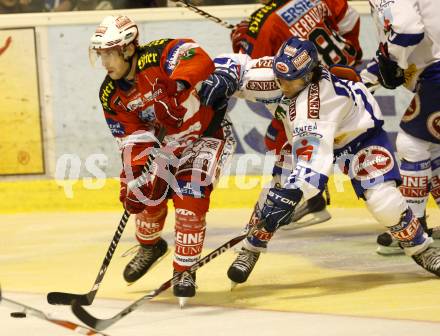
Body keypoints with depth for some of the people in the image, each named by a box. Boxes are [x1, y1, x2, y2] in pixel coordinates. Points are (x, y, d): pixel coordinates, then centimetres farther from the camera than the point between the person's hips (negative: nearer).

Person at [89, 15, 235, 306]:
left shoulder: (159, 55, -29)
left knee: (190, 200, -17)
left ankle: (185, 271, 0)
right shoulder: (111, 96, -9)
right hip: (168, 143, 6)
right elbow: (134, 140, -8)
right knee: (148, 196, 6)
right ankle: (150, 246, 40)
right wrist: (133, 177, -22)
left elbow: (199, 61, -47)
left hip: (208, 134, -6)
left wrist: (175, 90, -62)